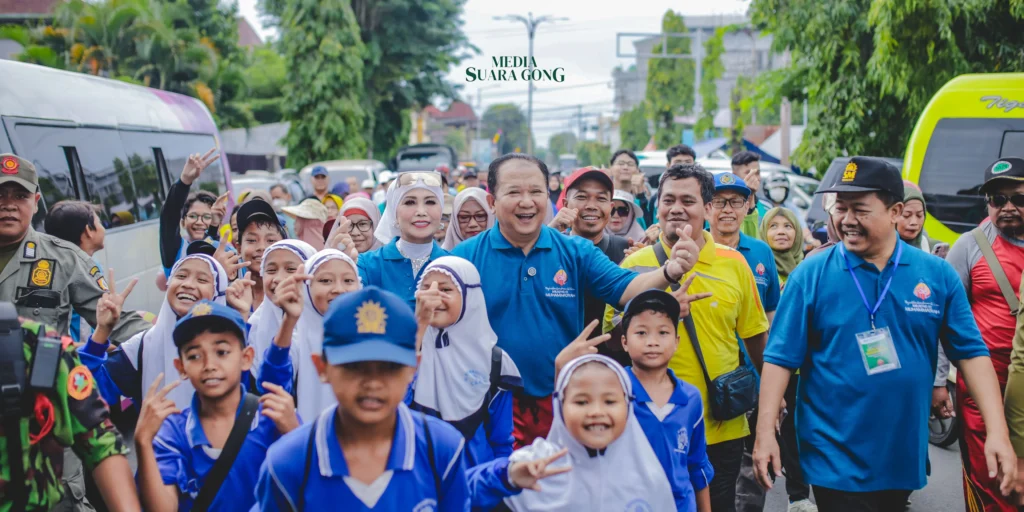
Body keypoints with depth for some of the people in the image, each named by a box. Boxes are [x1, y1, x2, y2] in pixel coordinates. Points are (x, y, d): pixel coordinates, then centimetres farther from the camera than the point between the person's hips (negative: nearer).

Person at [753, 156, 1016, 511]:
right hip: (835, 458, -3)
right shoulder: (811, 274, -7)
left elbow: (971, 353, 0)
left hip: (905, 457, 3)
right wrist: (765, 433, -13)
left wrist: (997, 433, -8)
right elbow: (780, 358, -7)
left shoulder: (937, 275, -1)